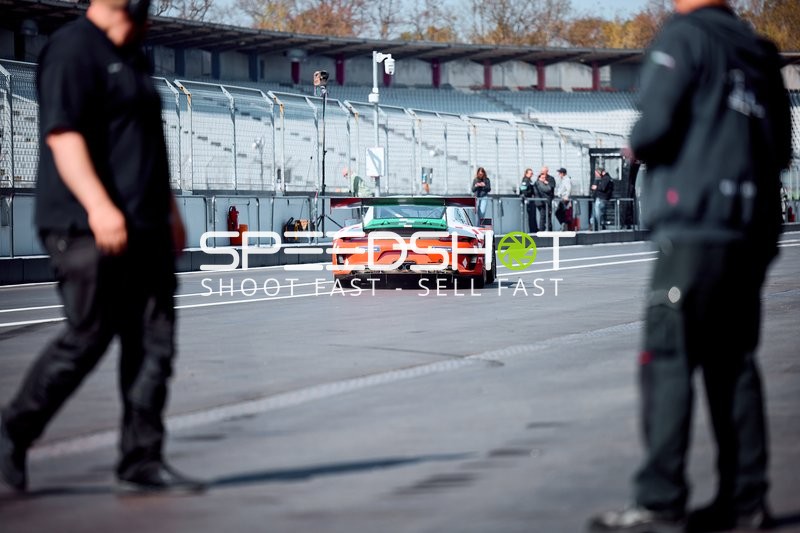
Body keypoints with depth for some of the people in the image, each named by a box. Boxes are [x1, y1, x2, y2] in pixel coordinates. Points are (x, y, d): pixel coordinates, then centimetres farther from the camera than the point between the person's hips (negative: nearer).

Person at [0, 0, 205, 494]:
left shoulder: (131, 56, 21)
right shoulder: (73, 50, -9)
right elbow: (62, 133, -19)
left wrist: (170, 210, 27)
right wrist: (99, 206, -28)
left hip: (145, 229, 9)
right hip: (90, 229, -9)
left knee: (154, 343, 2)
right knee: (87, 338, -7)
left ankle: (142, 461, 5)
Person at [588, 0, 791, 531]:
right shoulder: (760, 53, 17)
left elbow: (655, 125, -15)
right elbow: (781, 148, 18)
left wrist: (637, 146, 5)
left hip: (696, 228, -7)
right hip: (753, 233, 7)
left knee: (668, 358, -7)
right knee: (733, 362, 10)